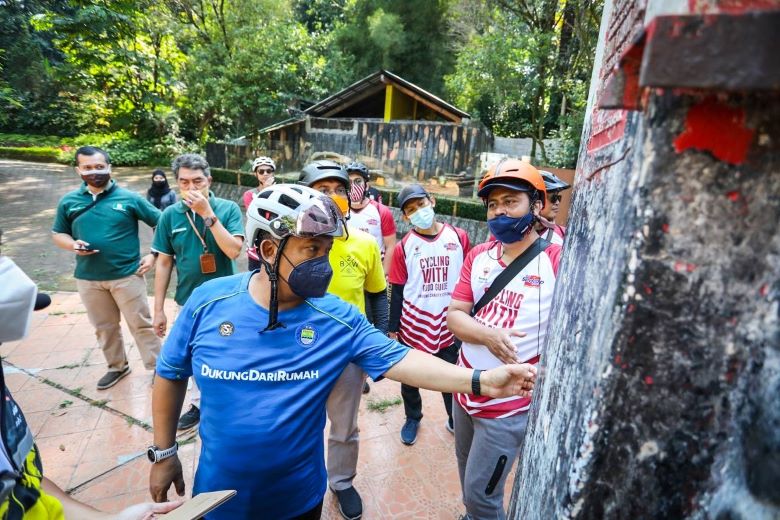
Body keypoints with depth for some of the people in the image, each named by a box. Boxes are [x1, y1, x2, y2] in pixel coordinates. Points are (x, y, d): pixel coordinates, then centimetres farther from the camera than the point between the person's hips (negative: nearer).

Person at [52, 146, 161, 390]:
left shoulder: (129, 198, -5)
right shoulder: (69, 201, 5)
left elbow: (161, 224, -1)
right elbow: (58, 234, 14)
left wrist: (154, 255, -8)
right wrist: (73, 245, -9)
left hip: (127, 275, -4)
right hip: (88, 278, 4)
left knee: (141, 324, 2)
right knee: (104, 328, 17)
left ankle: (157, 367, 14)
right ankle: (117, 366, 35)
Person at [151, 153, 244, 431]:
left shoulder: (228, 208, -12)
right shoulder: (170, 215, -4)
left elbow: (234, 251, -23)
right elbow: (164, 263, 0)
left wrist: (208, 213, -26)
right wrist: (158, 309, 1)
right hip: (189, 300, 3)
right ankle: (198, 402, 40)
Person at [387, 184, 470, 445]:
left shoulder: (459, 237, -3)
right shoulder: (403, 247, -6)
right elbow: (397, 291, -1)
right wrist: (393, 328, 0)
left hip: (449, 324, 0)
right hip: (413, 325, 0)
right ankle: (412, 418, 42)